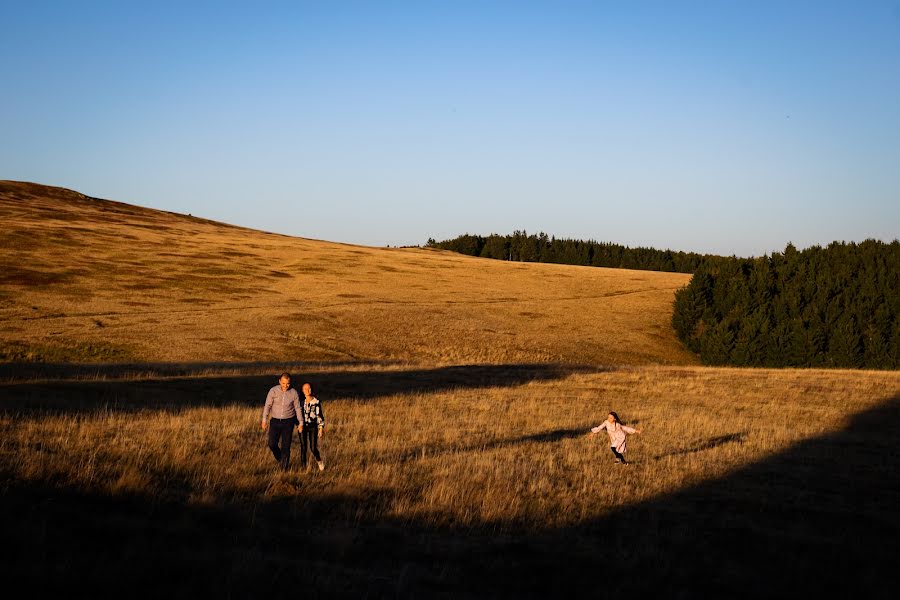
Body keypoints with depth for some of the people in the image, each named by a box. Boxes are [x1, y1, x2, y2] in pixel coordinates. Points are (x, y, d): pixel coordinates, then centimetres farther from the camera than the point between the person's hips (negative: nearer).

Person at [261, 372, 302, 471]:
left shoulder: (293, 392, -6)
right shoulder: (273, 391, -8)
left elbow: (298, 408, 1)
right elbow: (267, 405, -4)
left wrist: (300, 423, 1)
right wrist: (264, 420, -9)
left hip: (288, 422, -1)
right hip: (275, 421, 1)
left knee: (286, 446, -2)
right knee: (272, 444, -2)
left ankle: (284, 467, 10)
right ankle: (280, 459, 27)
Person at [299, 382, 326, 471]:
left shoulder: (316, 402, -6)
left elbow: (320, 415, -4)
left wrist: (321, 428, -7)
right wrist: (299, 425, 12)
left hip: (313, 427, -2)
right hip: (303, 427, 2)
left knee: (313, 448, -6)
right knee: (303, 448, 0)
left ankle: (319, 461, 22)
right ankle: (303, 466, 10)